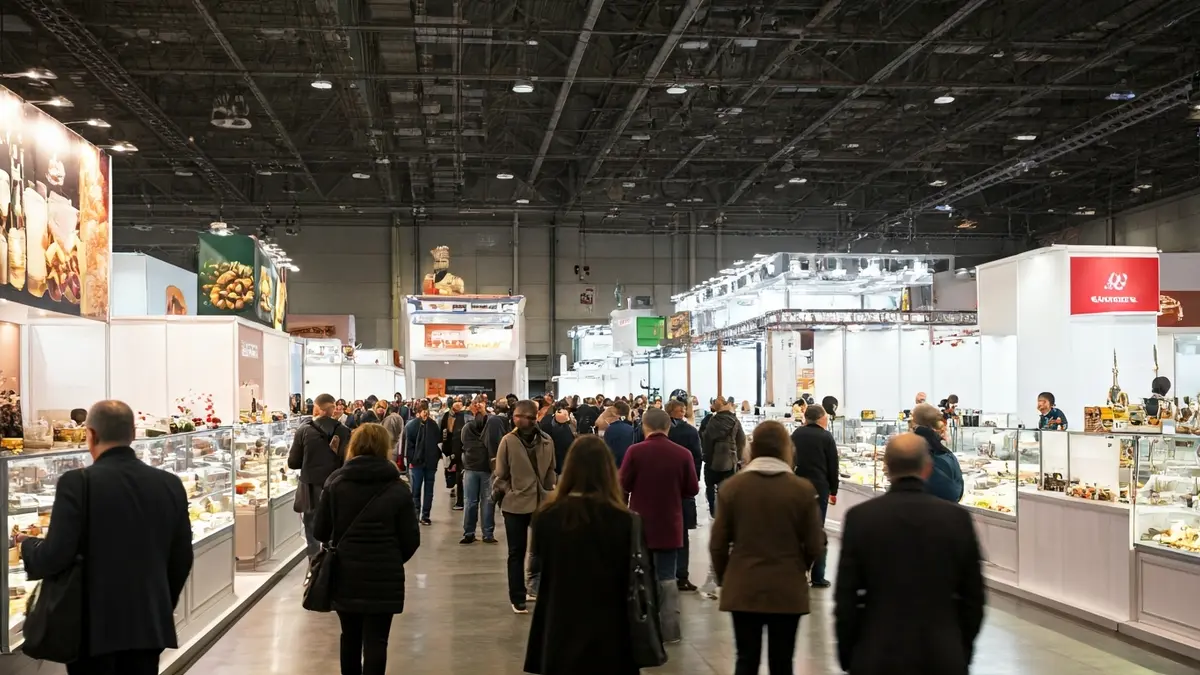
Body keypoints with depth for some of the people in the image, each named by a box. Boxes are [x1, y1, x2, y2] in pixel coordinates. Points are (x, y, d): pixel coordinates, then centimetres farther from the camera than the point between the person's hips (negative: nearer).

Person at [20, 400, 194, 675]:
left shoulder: (78, 482, -12)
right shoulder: (170, 484, 1)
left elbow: (55, 557, -15)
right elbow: (182, 558, 6)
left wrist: (27, 545, 7)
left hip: (94, 624, -4)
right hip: (149, 622, 4)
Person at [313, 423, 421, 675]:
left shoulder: (335, 482, -4)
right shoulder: (398, 489, -8)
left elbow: (320, 531, -1)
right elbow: (411, 539, -6)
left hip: (345, 572, 2)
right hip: (383, 576, -2)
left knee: (350, 635, 19)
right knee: (376, 639, 3)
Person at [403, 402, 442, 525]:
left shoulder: (432, 424, 6)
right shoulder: (411, 425, -5)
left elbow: (439, 441, 11)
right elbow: (408, 444, -7)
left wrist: (437, 457, 6)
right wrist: (410, 459, -11)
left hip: (430, 462, 4)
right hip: (417, 462, -4)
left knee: (429, 490, 7)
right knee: (416, 490, 0)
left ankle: (425, 515, 13)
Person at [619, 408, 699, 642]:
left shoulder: (635, 451, -12)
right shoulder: (682, 454, -7)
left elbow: (623, 486, -9)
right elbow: (692, 489, -1)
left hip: (641, 524, -1)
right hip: (670, 526, 1)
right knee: (667, 577, 10)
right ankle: (670, 630, 9)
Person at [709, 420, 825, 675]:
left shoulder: (731, 487, -5)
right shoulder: (803, 489, -7)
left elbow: (718, 544, -1)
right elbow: (815, 547, -2)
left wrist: (724, 578, 16)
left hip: (743, 588, 1)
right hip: (787, 589, -1)